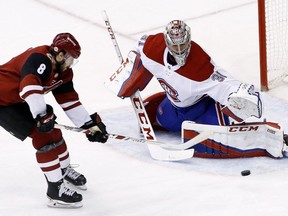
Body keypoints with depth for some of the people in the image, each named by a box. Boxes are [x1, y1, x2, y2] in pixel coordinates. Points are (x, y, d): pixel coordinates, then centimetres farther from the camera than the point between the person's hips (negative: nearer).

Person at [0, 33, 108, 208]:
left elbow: (69, 101, 7)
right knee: (43, 135, -14)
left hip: (20, 102, 10)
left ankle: (64, 170, 37)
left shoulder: (63, 71, 2)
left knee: (52, 129, 12)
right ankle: (55, 190, -8)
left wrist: (91, 124, 4)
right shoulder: (40, 60, -29)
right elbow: (29, 87, -46)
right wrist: (42, 115, -49)